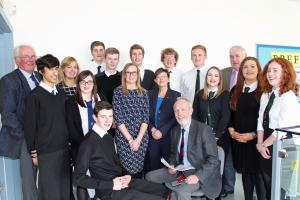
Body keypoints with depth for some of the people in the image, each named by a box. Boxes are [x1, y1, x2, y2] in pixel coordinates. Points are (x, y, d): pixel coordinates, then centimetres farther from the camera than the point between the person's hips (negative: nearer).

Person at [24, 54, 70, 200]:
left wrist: (68, 142, 11)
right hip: (46, 151, -5)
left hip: (64, 148, 5)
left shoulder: (61, 94, 8)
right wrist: (34, 152, -6)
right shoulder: (34, 96, -9)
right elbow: (30, 126, -8)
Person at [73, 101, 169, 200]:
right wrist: (111, 184, -19)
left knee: (163, 191, 8)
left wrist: (125, 177, -2)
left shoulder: (108, 137, 9)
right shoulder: (88, 142, -16)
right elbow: (78, 177, -17)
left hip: (120, 182, 8)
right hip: (109, 191, -8)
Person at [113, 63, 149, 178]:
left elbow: (146, 118, 0)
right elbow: (118, 118, -7)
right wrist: (130, 139, -10)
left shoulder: (143, 93, 6)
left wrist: (138, 139, -9)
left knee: (139, 169, 8)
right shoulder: (118, 92, -1)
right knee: (126, 169, 1)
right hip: (123, 137, -2)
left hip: (141, 137, 2)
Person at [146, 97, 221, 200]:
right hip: (178, 170, 7)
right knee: (149, 176, -4)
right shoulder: (174, 130, 5)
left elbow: (213, 159, -16)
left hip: (198, 172, -6)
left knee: (181, 191, -33)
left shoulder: (204, 129, -15)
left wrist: (198, 176, -27)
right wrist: (172, 165, -3)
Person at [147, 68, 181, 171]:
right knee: (153, 164, 3)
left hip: (168, 135, -2)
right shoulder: (150, 94, 11)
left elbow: (175, 117, -4)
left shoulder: (175, 95, 3)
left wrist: (162, 131, -11)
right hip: (153, 135, 2)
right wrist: (152, 129, -8)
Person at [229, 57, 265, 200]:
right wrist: (232, 131, -4)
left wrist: (253, 135, -13)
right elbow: (230, 114, 9)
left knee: (258, 174, 4)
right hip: (238, 140, 4)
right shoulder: (235, 91, 8)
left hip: (257, 140, -4)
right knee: (245, 172, 14)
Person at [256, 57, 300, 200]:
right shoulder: (265, 95, 7)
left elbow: (282, 130, -21)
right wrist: (260, 144, -6)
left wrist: (264, 145, -10)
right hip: (266, 149, 7)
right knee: (268, 187, 19)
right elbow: (261, 122, 5)